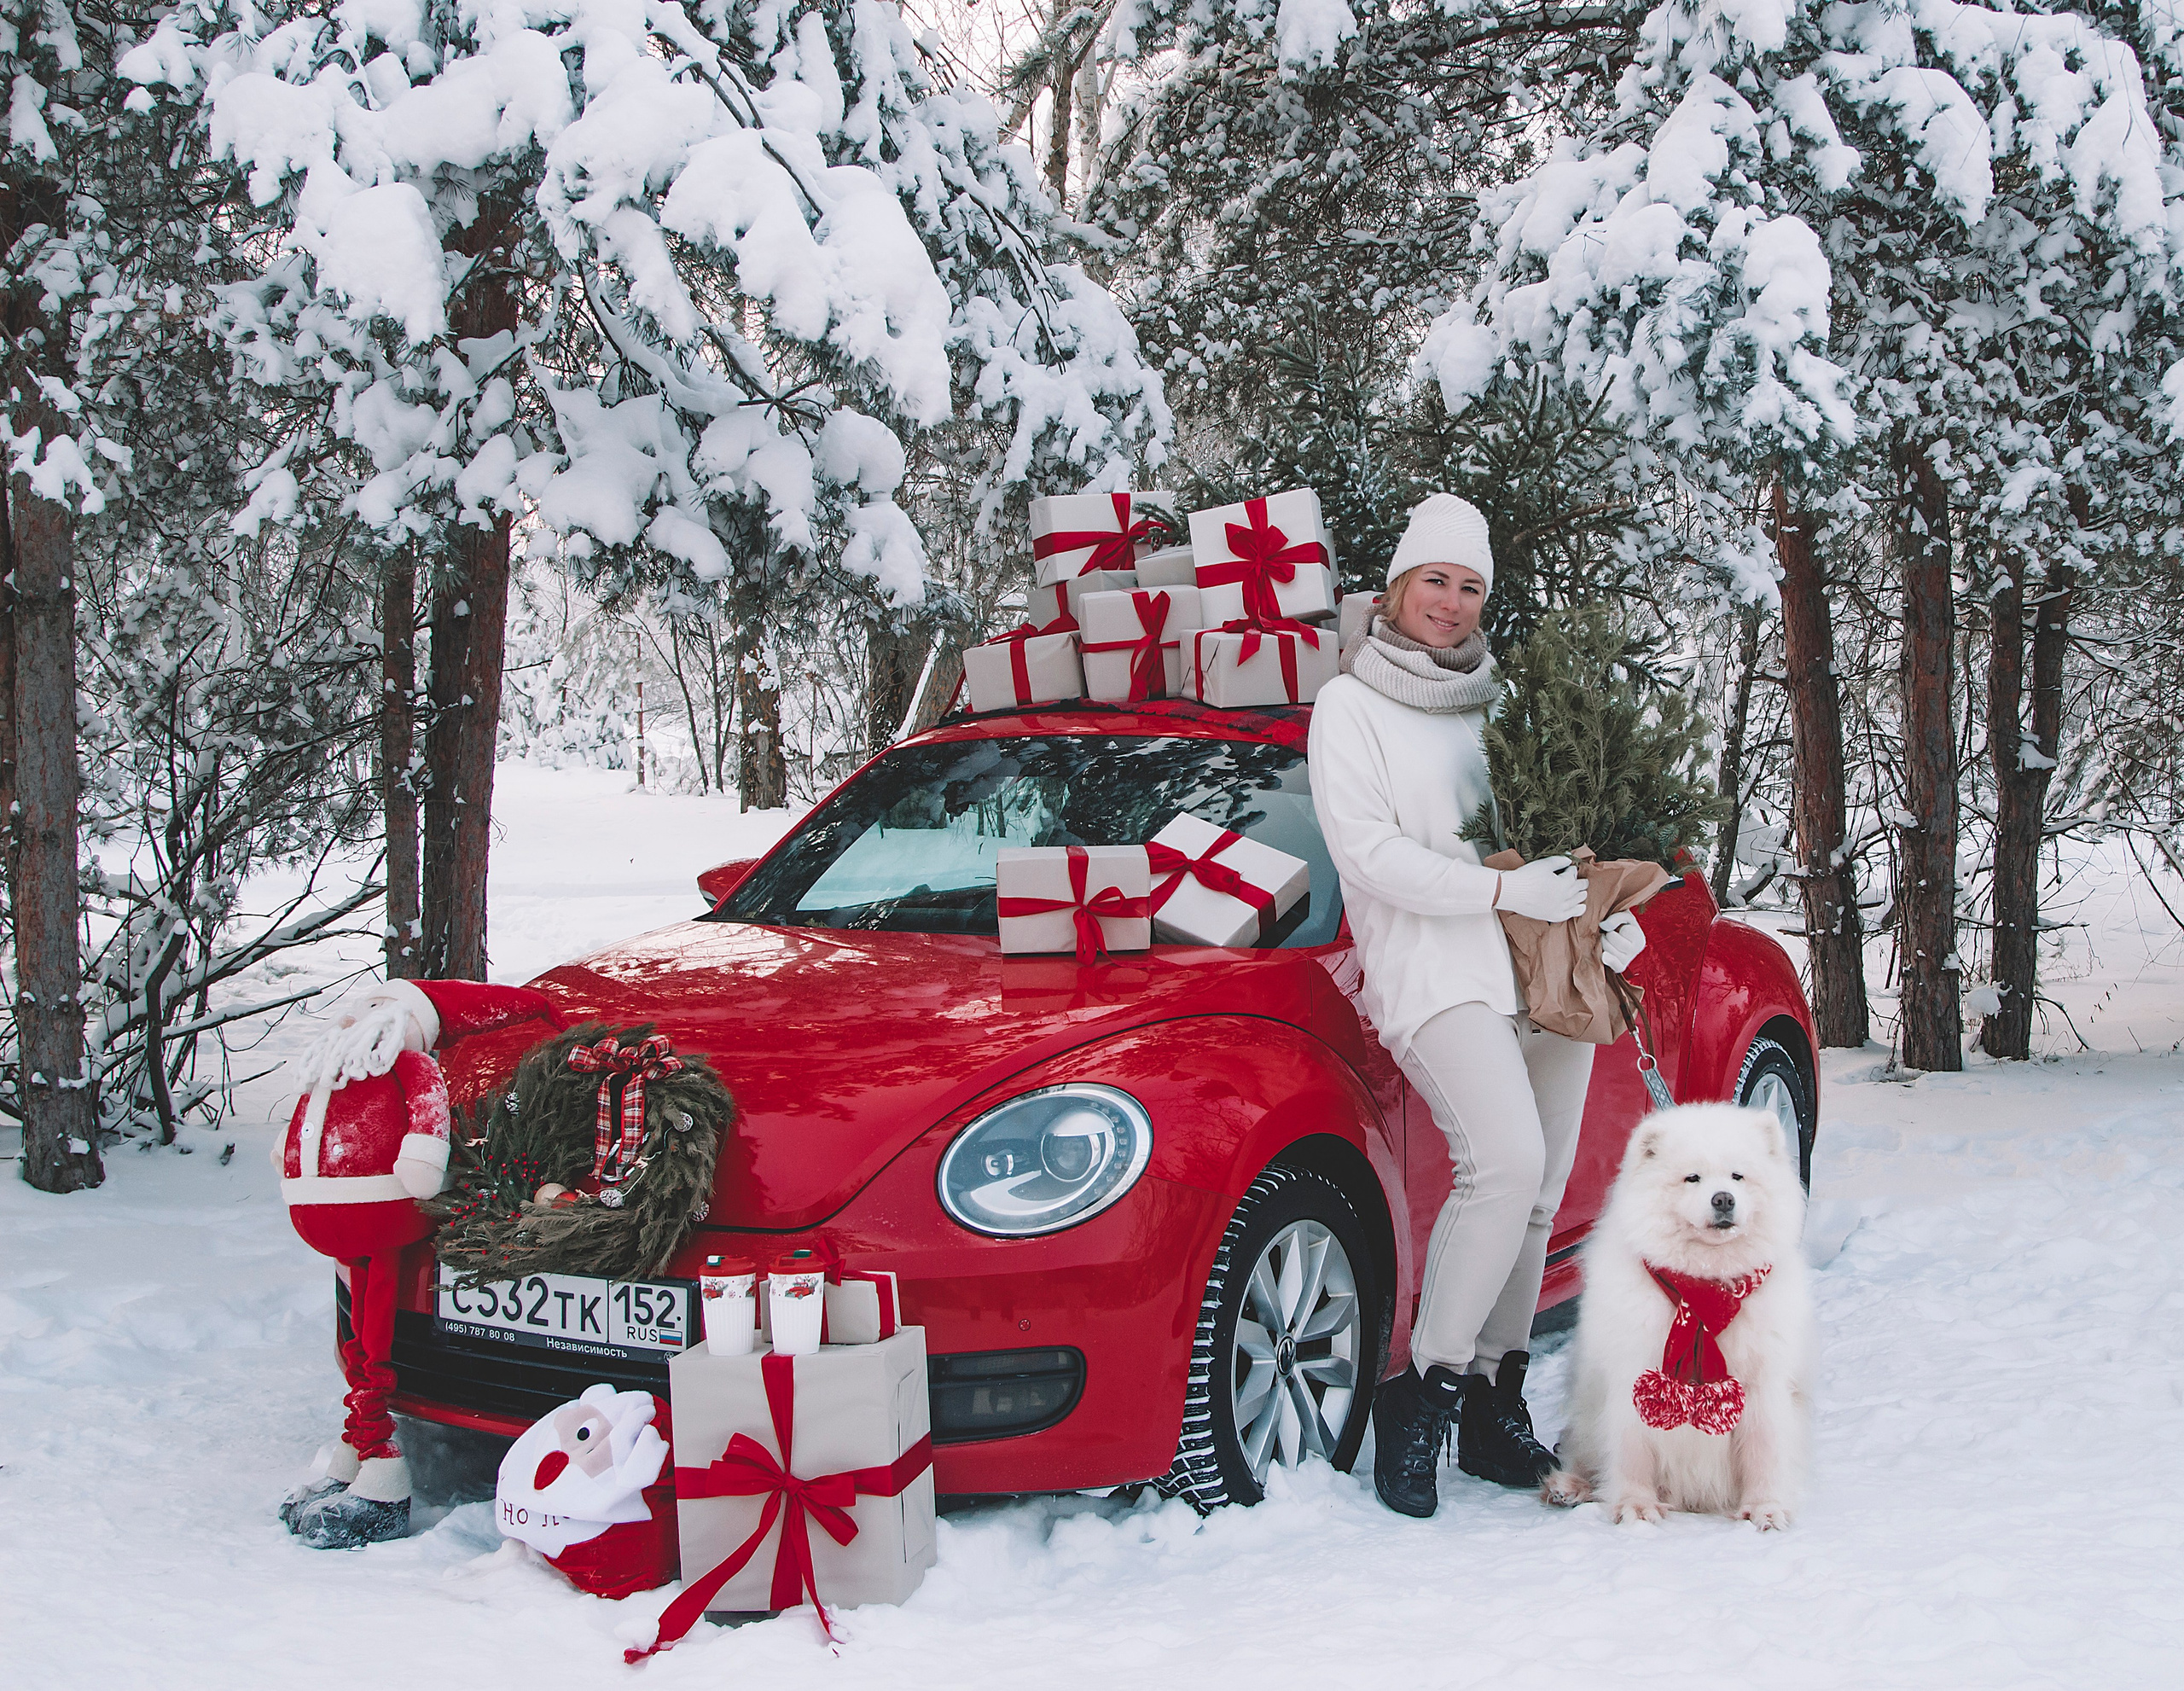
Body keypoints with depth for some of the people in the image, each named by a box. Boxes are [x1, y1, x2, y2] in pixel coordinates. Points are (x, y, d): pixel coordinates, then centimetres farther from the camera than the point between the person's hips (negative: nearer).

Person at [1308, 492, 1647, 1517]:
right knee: (1505, 1160, -26)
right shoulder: (1351, 706, 3)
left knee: (1534, 1197, 4)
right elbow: (1367, 850, -8)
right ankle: (1425, 1389, -15)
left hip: (1548, 971, 6)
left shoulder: (1501, 702, 20)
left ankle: (1495, 1408, 14)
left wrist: (1605, 914, 6)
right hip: (1436, 970, -6)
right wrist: (1503, 890, -14)